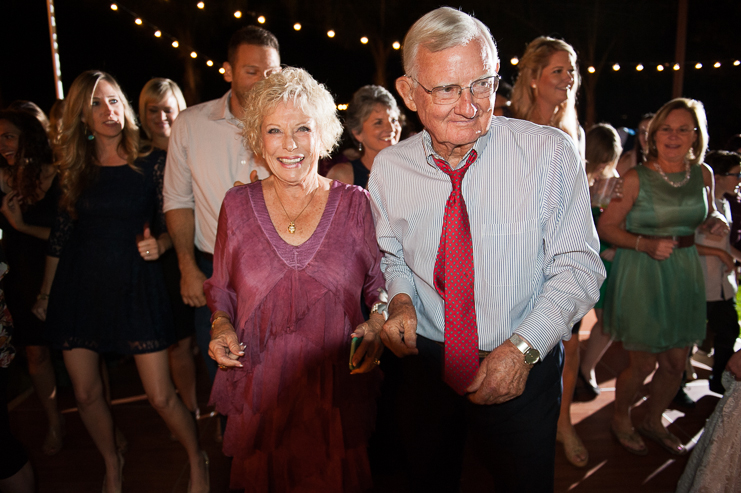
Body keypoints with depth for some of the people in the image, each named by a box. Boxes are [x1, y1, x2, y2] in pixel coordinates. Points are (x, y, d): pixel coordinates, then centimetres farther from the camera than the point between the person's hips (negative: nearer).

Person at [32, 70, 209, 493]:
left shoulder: (153, 164, -2)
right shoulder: (74, 169, 6)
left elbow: (170, 225, 2)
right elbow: (60, 234, 12)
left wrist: (158, 244, -20)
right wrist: (46, 294, 16)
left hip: (136, 283, -3)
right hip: (80, 284, 3)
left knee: (161, 396, -3)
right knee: (86, 394, 10)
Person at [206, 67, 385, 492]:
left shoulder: (355, 204, -3)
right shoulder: (238, 205, 1)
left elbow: (381, 285, 5)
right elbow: (222, 290, 11)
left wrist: (376, 326, -13)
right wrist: (221, 327, -7)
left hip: (338, 393, -1)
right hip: (258, 391, 1)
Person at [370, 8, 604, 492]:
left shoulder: (552, 153, -17)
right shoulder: (389, 168, -8)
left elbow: (577, 266, -13)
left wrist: (524, 347, -23)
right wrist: (401, 297, -13)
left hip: (525, 366, -2)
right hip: (426, 363, 3)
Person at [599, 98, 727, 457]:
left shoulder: (703, 174, 3)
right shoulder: (636, 178, -12)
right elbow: (605, 227, -10)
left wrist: (716, 222, -3)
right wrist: (645, 244, -22)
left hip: (684, 272, 5)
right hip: (641, 274, -5)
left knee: (675, 363, 13)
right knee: (643, 363, 3)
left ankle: (653, 422, 39)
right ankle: (620, 420, 31)